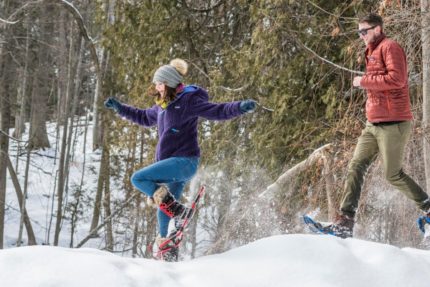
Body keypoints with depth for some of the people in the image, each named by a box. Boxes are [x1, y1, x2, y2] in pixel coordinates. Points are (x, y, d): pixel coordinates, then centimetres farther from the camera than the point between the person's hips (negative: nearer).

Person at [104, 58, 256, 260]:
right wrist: (119, 108, 36)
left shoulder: (188, 100, -8)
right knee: (165, 211, 9)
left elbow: (217, 111, -17)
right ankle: (168, 251, 16)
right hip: (172, 164, 9)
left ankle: (177, 210, -17)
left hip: (184, 160, -9)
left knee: (138, 179, -19)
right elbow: (144, 117, 36)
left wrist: (240, 107, -33)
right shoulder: (163, 106, 17)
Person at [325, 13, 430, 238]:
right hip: (373, 124, 9)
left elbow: (397, 78, -20)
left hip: (392, 124, -9)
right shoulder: (373, 53, 22)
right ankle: (345, 221, -7)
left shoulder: (389, 47, -7)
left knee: (393, 174, -3)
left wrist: (364, 81, -14)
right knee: (356, 167, -2)